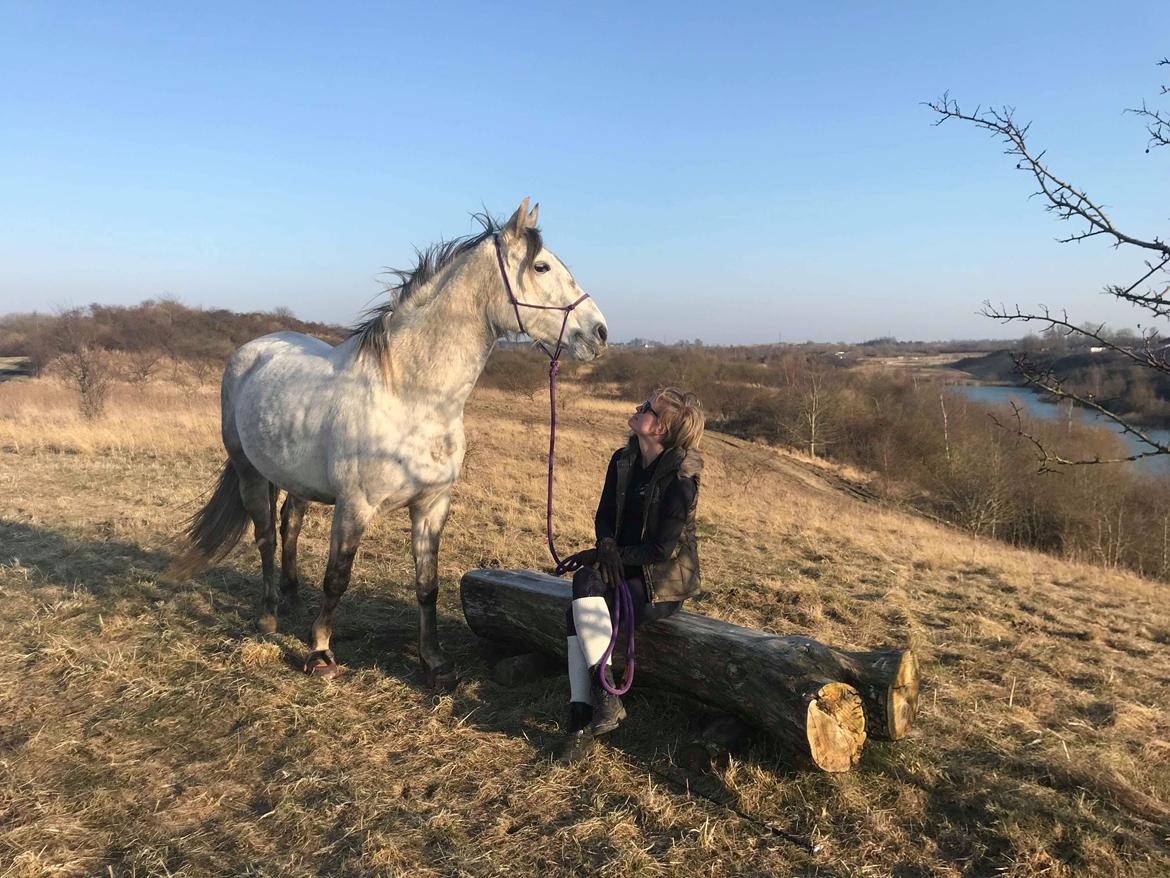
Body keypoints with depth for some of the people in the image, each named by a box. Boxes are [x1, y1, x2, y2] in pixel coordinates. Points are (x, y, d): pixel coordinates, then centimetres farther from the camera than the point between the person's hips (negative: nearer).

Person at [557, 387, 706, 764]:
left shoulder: (680, 478, -18)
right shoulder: (623, 460, 4)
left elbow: (663, 549, -19)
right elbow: (604, 516, 8)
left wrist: (609, 554, -17)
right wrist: (606, 548, -14)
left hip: (664, 581, -6)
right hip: (622, 568, 6)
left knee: (580, 615, -27)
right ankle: (582, 717, -24)